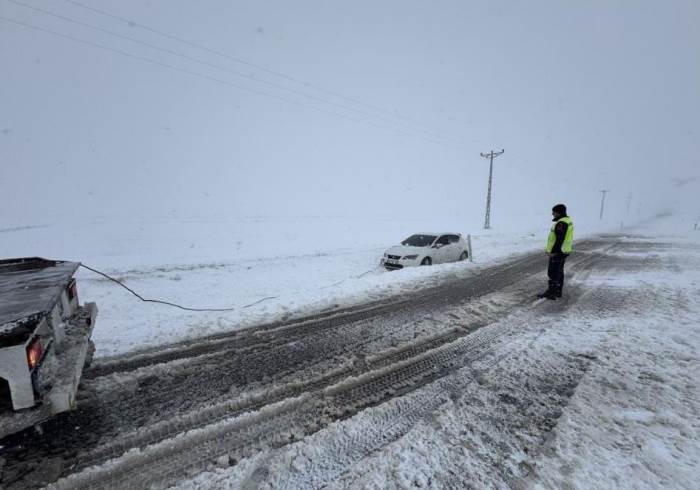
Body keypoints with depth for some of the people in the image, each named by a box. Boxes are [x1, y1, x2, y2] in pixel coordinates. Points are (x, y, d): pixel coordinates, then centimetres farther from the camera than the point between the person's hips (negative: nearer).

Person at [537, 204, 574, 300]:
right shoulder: (567, 220, 11)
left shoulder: (561, 223, -22)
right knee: (559, 271, 16)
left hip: (557, 252, -10)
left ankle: (551, 293, 3)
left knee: (553, 273, -3)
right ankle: (558, 292, 24)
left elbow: (559, 239, -24)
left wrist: (553, 251, -19)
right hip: (563, 251, 10)